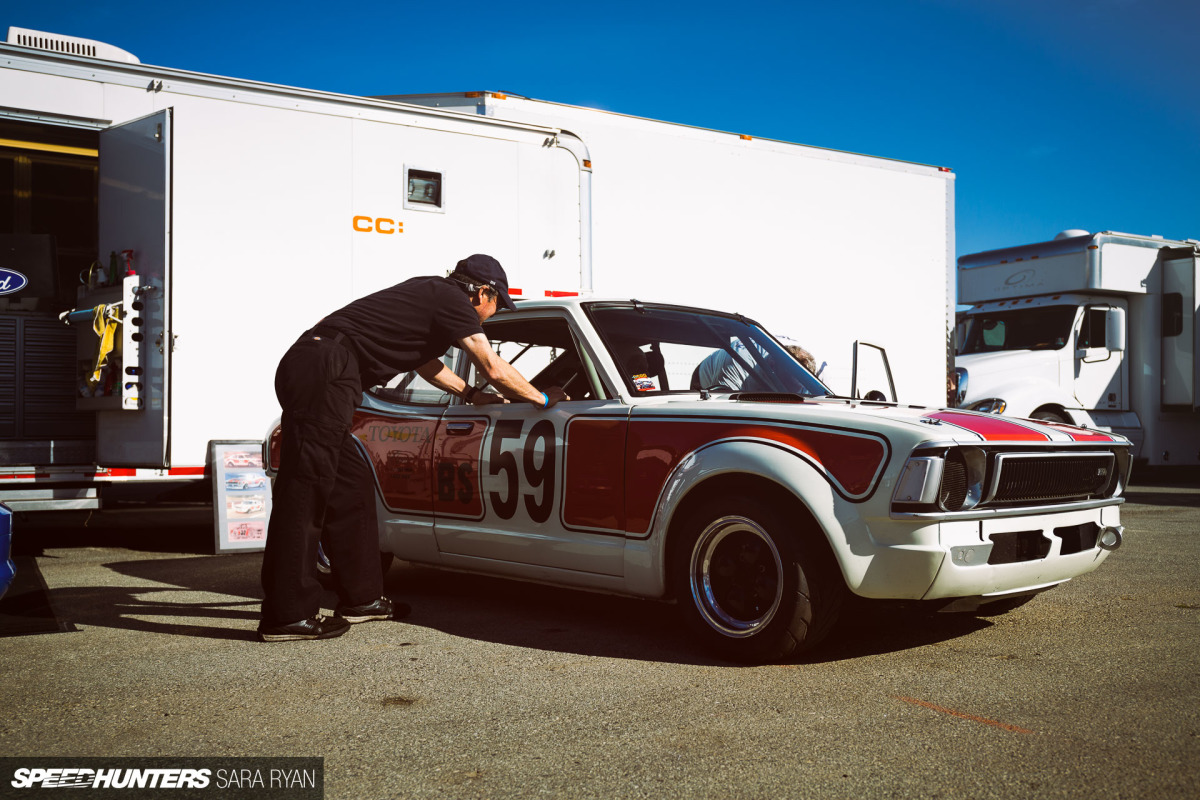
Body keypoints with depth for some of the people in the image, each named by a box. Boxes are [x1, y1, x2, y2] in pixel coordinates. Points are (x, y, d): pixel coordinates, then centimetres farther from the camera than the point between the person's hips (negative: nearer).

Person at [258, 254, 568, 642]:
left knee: (352, 483, 13)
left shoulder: (429, 293, 26)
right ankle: (287, 616, -7)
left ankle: (361, 598, 19)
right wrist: (543, 399, 11)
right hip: (324, 372, -10)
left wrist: (472, 395, 38)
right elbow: (494, 368, -2)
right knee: (307, 487, -10)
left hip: (304, 365, 10)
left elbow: (426, 361, 39)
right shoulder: (452, 300, -2)